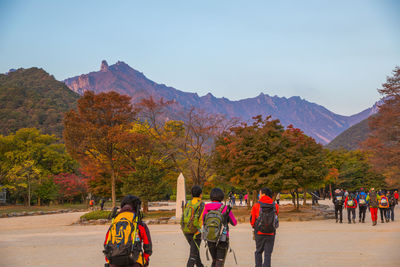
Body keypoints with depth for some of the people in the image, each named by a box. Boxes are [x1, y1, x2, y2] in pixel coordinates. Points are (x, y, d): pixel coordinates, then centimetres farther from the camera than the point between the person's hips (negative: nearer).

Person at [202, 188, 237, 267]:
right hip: (222, 240, -3)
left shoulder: (206, 209, -4)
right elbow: (234, 223, 1)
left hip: (210, 239, 4)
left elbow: (204, 223, 10)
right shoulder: (226, 209, -12)